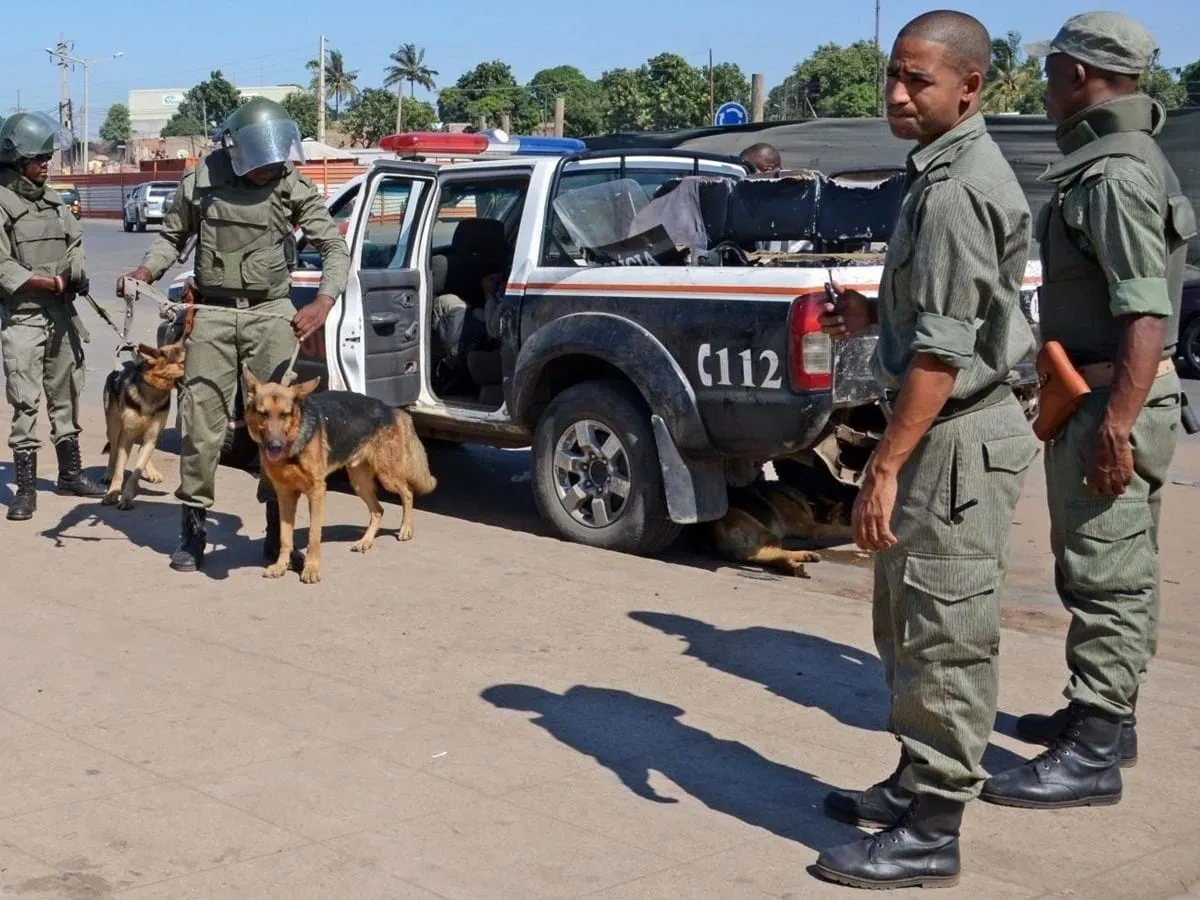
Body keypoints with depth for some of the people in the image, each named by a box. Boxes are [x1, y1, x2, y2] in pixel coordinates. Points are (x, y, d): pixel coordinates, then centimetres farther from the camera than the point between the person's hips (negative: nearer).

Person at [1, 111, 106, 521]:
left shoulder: (53, 201, 11)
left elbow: (75, 242, 16)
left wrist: (77, 274, -5)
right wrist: (52, 282, -20)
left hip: (61, 313, 7)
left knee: (66, 394, 15)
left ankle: (71, 473, 27)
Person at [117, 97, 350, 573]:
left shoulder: (294, 188, -3)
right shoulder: (200, 183, -1)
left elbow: (335, 247, -2)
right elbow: (172, 236, 13)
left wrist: (324, 301, -17)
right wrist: (145, 272, -5)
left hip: (271, 311, 0)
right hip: (212, 313, 0)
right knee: (201, 419, 0)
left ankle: (278, 524, 9)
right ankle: (193, 525, 10)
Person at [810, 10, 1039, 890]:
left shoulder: (956, 189, -19)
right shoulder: (949, 171, 14)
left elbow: (942, 350, -23)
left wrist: (884, 469, -23)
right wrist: (878, 312, 12)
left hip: (957, 438, -11)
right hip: (947, 430, 11)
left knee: (943, 639, -3)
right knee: (912, 627, 19)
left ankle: (930, 833, 5)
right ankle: (917, 785, 32)